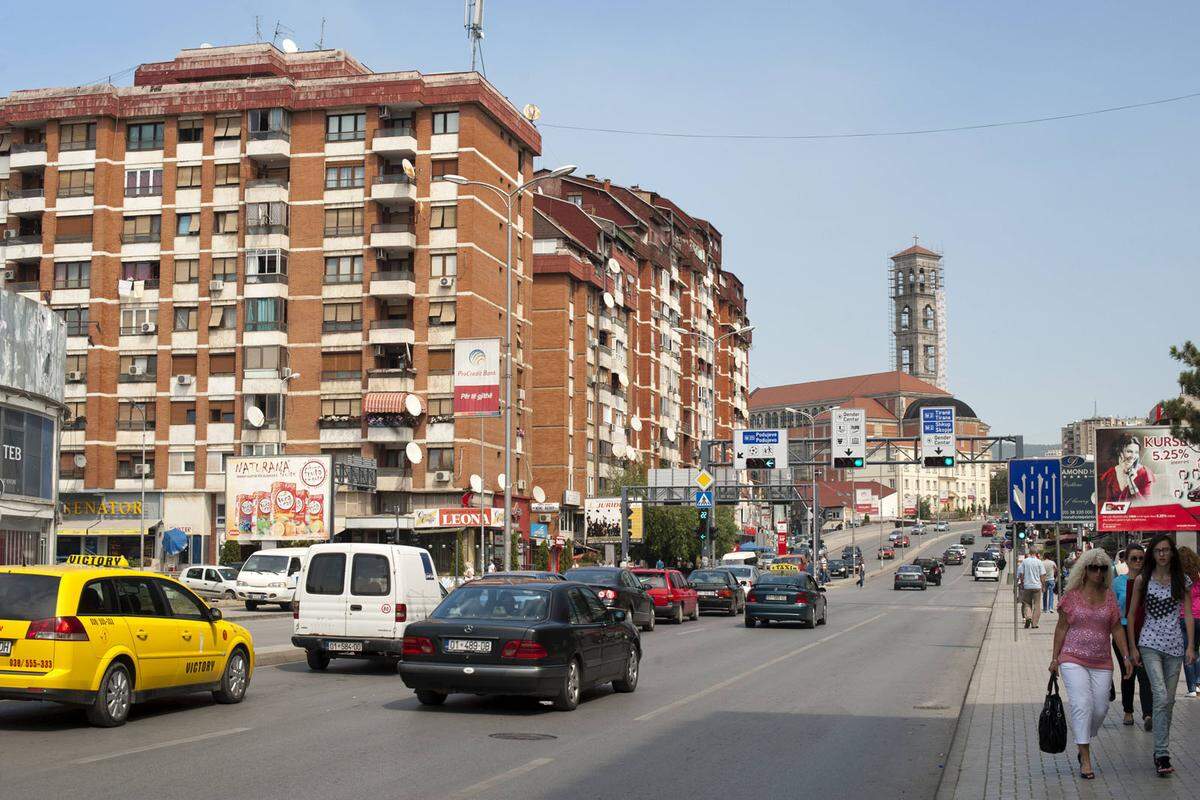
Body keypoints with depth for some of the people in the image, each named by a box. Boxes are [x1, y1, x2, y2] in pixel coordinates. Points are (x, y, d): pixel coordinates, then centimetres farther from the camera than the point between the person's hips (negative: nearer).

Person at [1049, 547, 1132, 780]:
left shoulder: (1109, 596, 7)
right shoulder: (1072, 595, -1)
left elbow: (1116, 629, 10)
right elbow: (1061, 627, 3)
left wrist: (1126, 657, 4)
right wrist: (1055, 658, 2)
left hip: (1101, 663, 3)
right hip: (1073, 659, -3)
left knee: (1100, 708, 2)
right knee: (1082, 705, -14)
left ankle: (1083, 747, 27)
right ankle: (1085, 760, -12)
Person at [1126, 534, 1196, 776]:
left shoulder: (1182, 581, 5)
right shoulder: (1142, 580, 1)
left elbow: (1188, 614, 5)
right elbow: (1131, 614, 5)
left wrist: (1190, 646, -3)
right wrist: (1133, 647, 2)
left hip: (1175, 643, 3)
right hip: (1150, 643, -2)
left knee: (1169, 700, 8)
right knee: (1161, 697, -16)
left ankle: (1161, 750, 20)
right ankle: (1162, 754, -17)